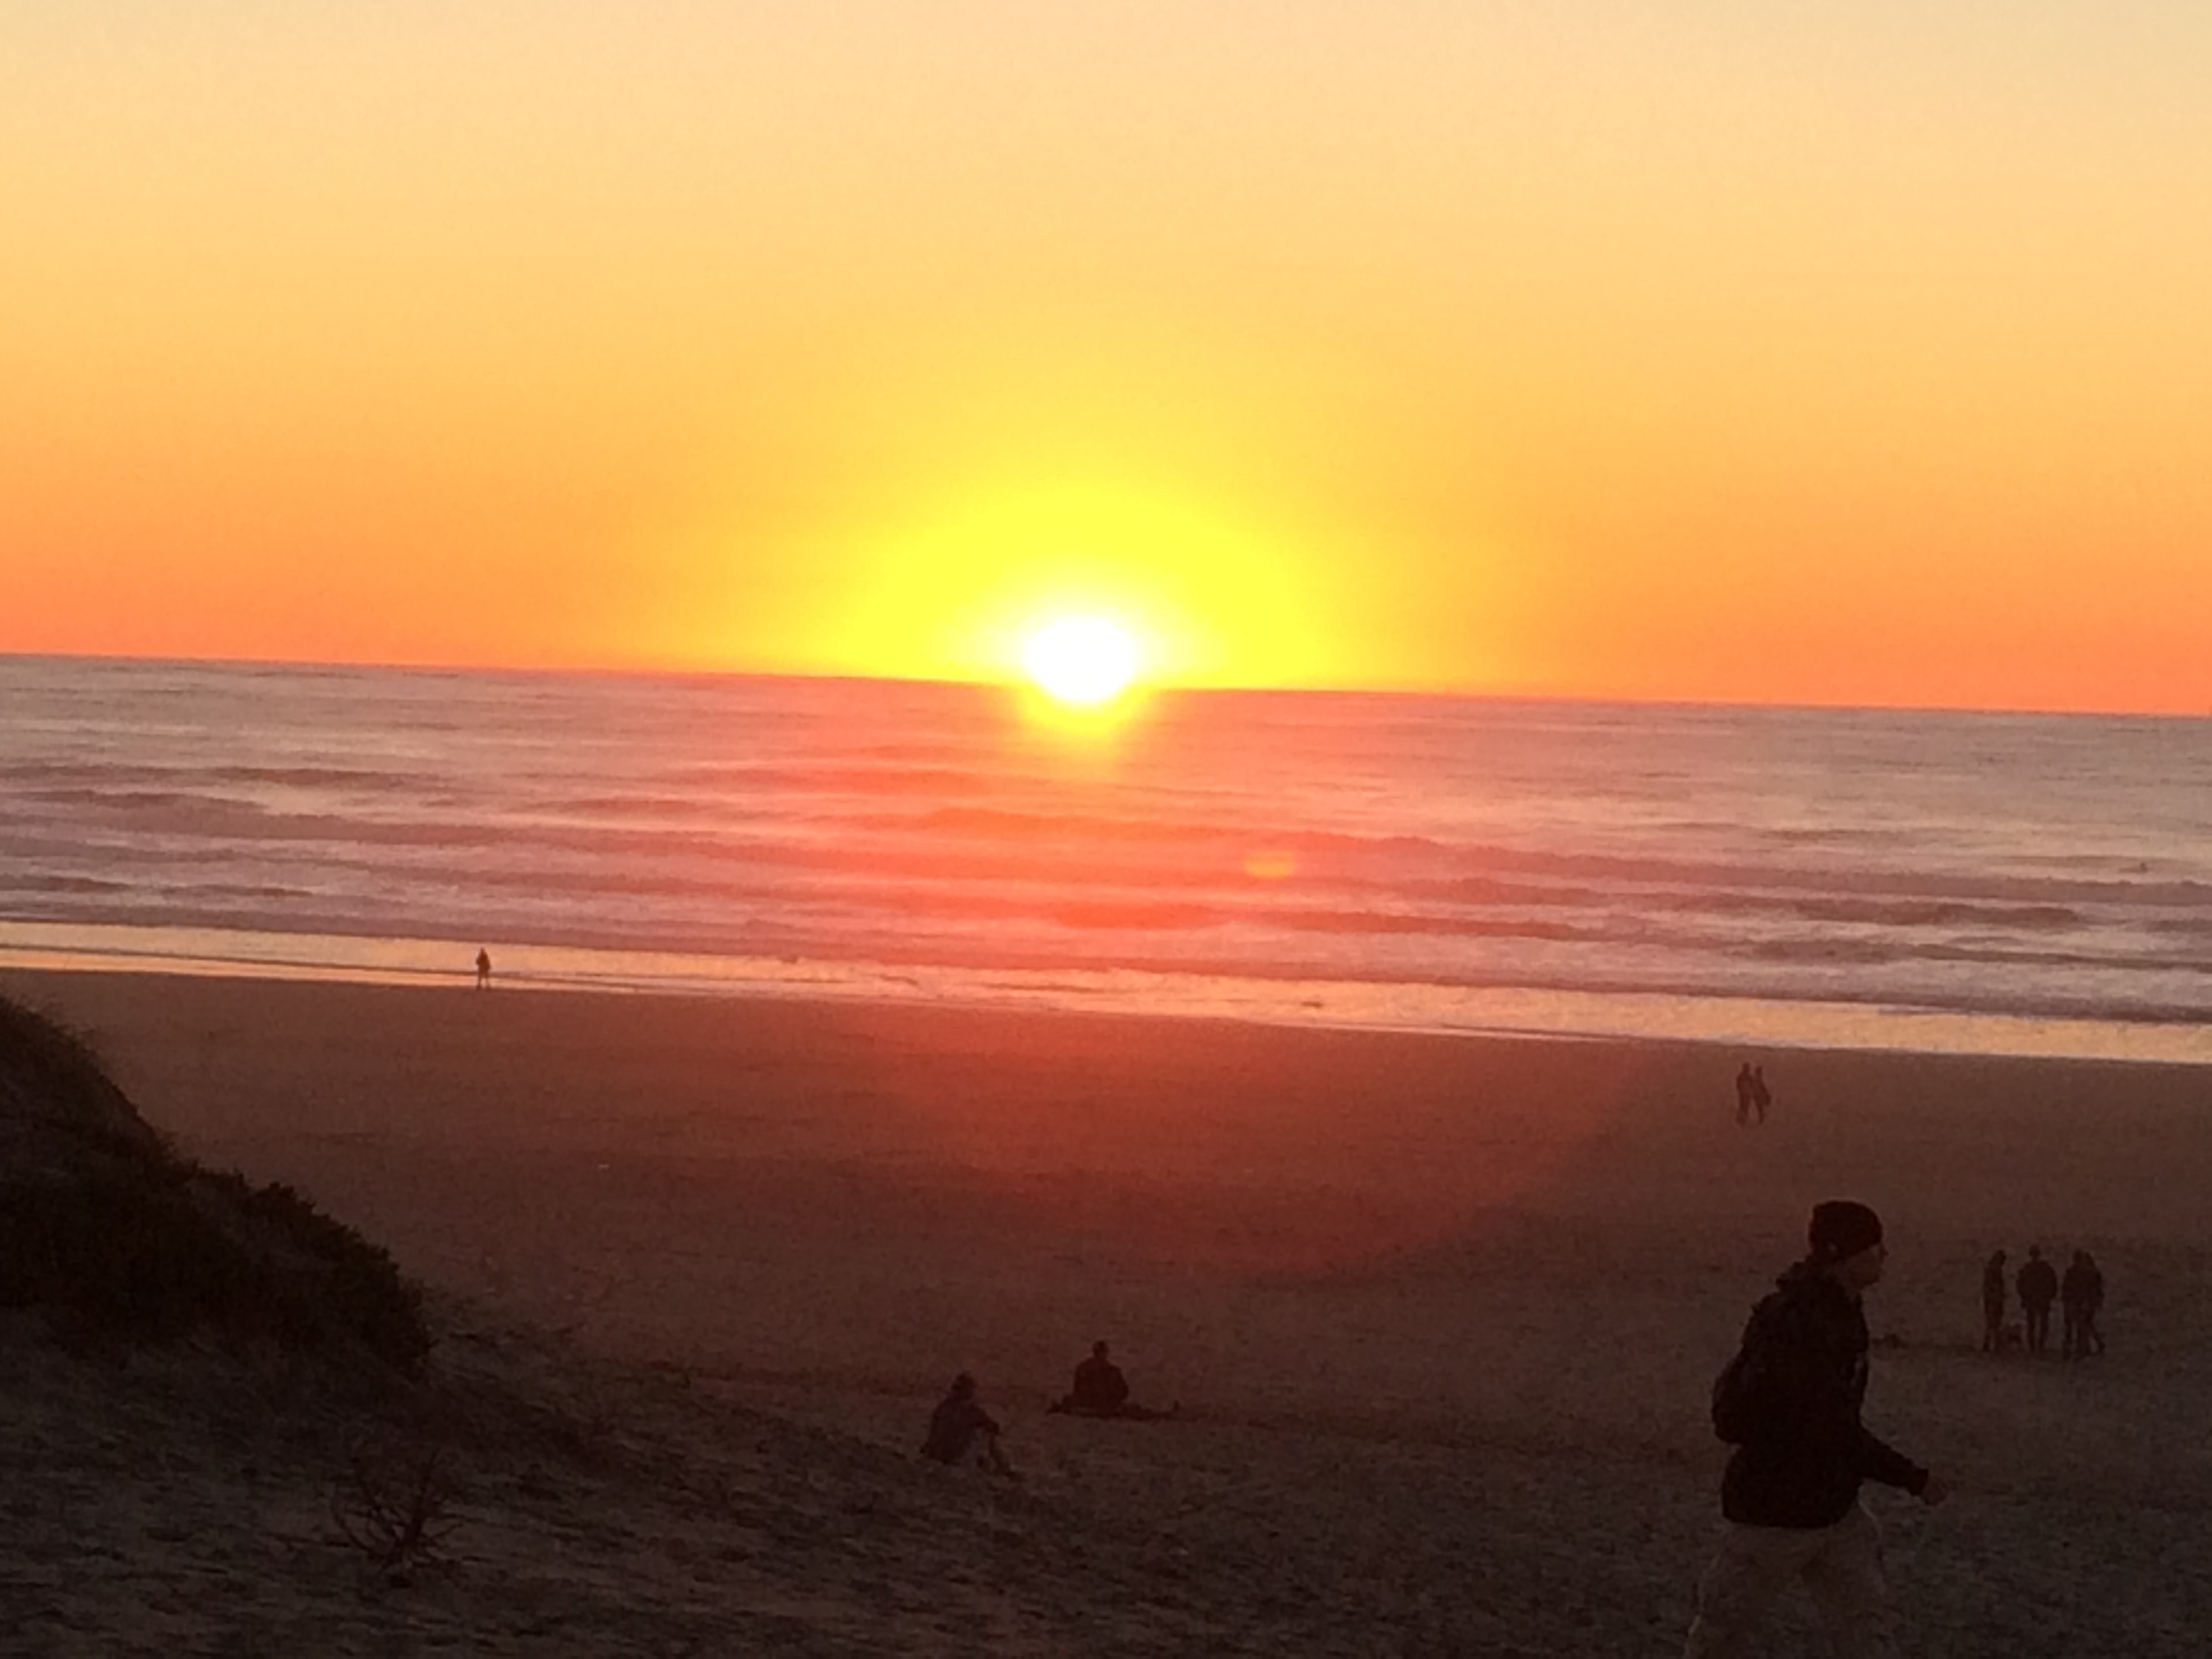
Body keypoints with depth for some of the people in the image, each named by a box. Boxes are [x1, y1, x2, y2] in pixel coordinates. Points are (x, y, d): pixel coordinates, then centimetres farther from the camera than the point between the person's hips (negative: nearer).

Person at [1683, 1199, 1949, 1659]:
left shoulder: (1841, 1311, 5)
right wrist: (1913, 1479, -23)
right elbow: (1833, 1430, -29)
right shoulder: (1799, 1320, -26)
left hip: (1833, 1503, 9)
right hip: (1777, 1511, -9)